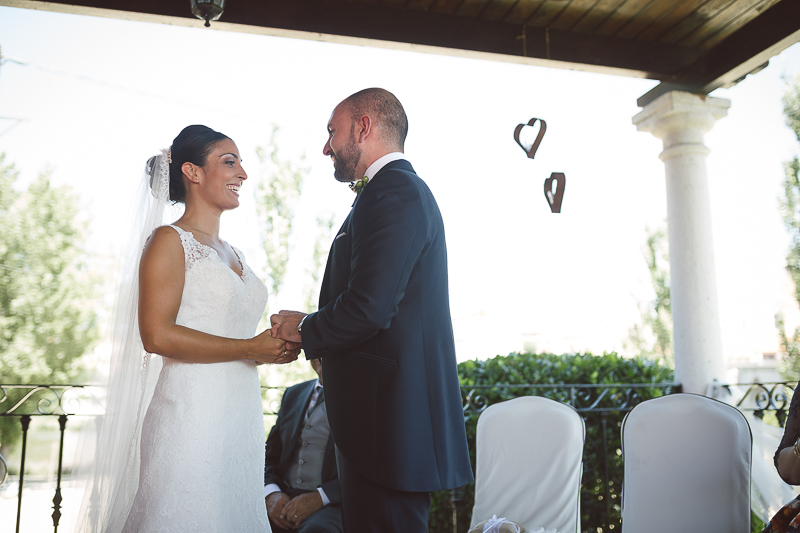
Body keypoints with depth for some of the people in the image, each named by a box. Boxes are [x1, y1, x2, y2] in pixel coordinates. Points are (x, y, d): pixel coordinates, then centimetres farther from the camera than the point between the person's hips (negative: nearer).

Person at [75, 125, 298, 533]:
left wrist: (277, 342, 2)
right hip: (190, 418, -7)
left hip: (241, 419, 7)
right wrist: (250, 349, -14)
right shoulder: (169, 241, -4)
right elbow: (157, 335, -15)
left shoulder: (231, 254, 18)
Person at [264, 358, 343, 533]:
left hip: (330, 503, -5)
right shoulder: (293, 394, 18)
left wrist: (320, 497, -18)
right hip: (283, 497, 5)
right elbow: (270, 455, 17)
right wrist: (271, 494, -4)